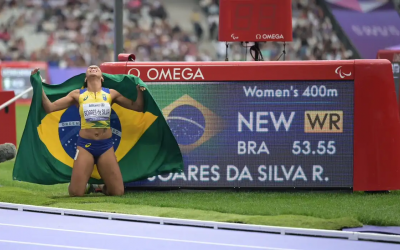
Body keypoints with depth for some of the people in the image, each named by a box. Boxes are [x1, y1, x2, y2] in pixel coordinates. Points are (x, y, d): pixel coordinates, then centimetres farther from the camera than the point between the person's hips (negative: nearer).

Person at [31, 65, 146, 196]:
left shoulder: (111, 94, 6)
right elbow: (49, 107, 1)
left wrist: (139, 90, -7)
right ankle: (86, 186, 24)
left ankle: (102, 187, 28)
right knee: (76, 193, -11)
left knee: (118, 192, -6)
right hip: (85, 145, -1)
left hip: (106, 146, 1)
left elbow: (138, 107, 8)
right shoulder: (78, 94, 3)